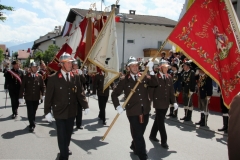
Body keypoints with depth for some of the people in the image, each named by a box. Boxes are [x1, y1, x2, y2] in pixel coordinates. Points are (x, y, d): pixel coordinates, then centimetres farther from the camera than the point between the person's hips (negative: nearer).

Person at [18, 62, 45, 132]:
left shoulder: (40, 76, 1)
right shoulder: (26, 76, -4)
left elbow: (42, 86, 4)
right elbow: (22, 87, -4)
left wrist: (43, 95, -5)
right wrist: (20, 97, -7)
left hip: (36, 98, 2)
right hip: (28, 97, -2)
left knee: (34, 112, 13)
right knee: (30, 112, -5)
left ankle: (32, 124, 29)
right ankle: (32, 125, 4)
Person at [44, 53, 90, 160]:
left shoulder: (75, 77, 2)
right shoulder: (53, 78, -9)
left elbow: (80, 93, 4)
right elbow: (48, 96, -8)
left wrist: (85, 106, -2)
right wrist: (47, 112, -9)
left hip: (71, 112, 4)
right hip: (60, 112, -4)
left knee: (68, 133, 18)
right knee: (62, 135, 2)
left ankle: (65, 149, 42)